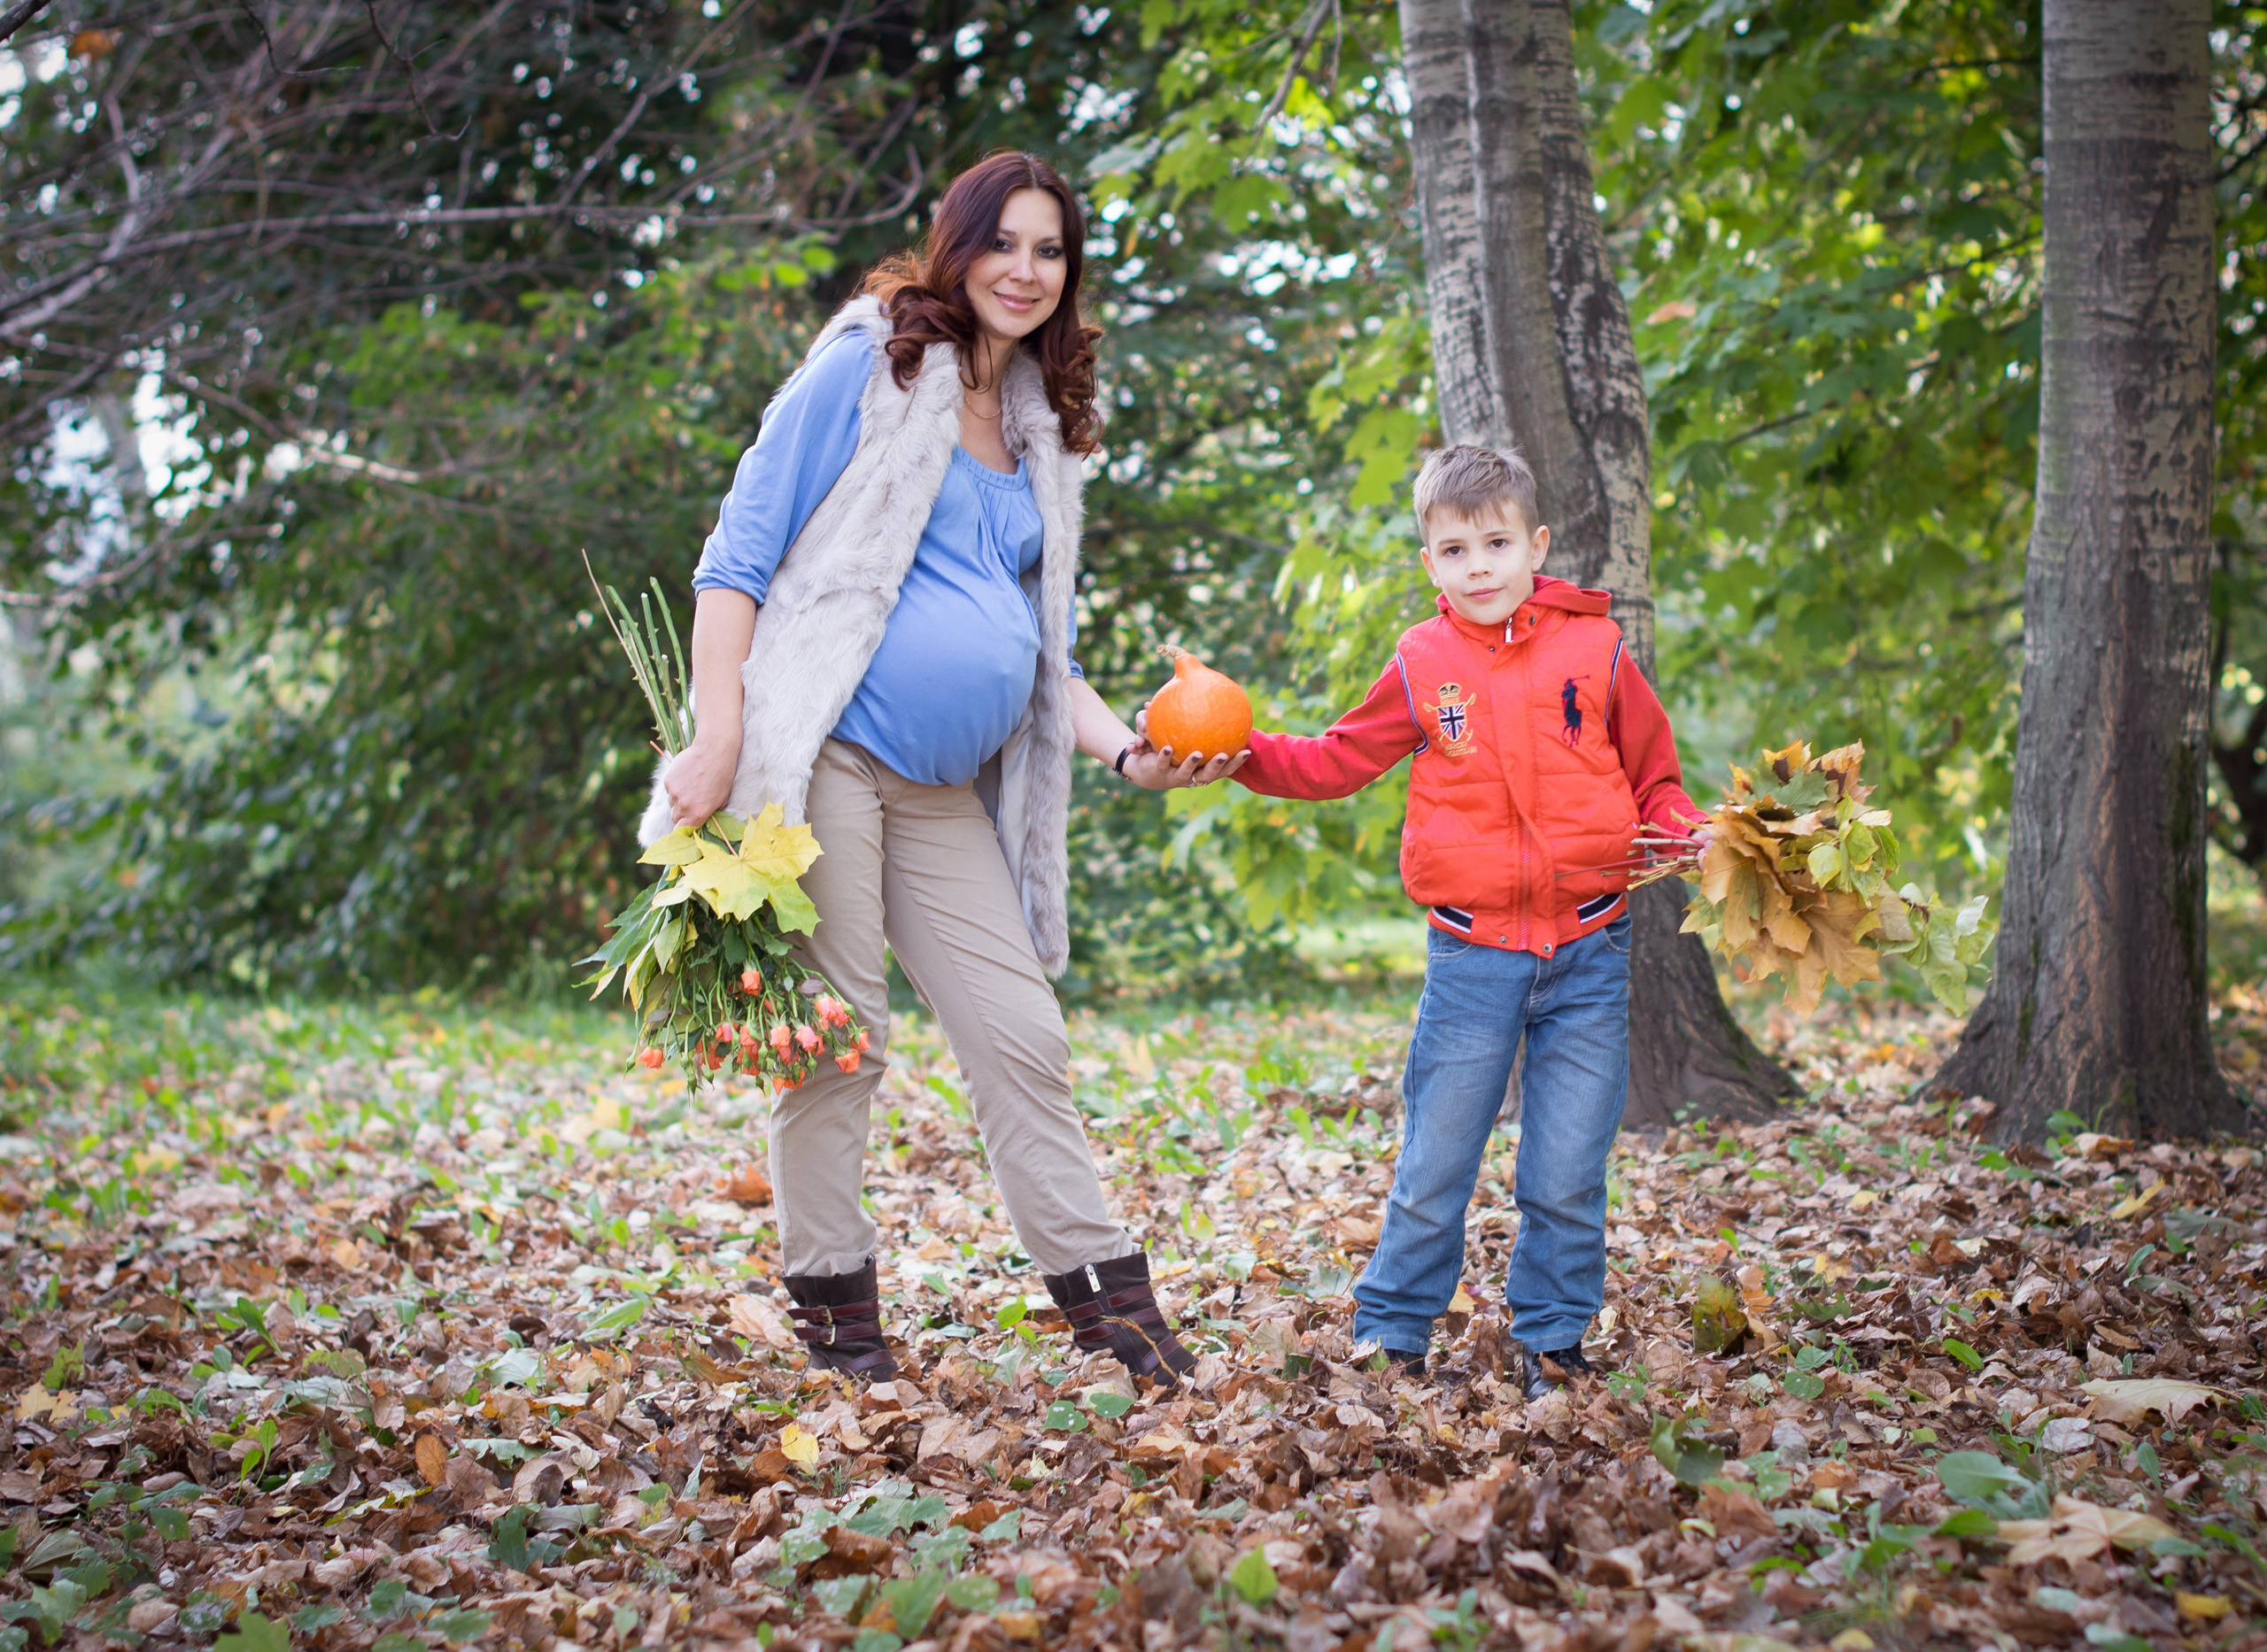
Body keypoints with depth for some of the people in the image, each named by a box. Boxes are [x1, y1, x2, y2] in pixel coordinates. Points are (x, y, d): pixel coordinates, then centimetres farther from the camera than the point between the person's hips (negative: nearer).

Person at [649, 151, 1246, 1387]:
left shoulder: (1039, 437, 20)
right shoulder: (867, 368, -1)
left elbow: (1038, 647, 23)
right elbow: (737, 557, -5)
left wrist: (1128, 751, 5)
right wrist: (718, 740, -15)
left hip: (950, 795, 7)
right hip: (825, 761, -7)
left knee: (1021, 1037, 5)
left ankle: (1103, 1295, 11)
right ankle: (833, 1308, 8)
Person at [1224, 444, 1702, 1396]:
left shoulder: (1595, 649, 3)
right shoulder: (1423, 667, 4)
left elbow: (1652, 778, 12)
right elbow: (1334, 763, 13)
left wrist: (1688, 832, -8)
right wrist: (1240, 752, -1)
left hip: (1587, 956, 0)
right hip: (1473, 952, 0)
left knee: (1567, 1175, 5)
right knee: (1433, 1170, 3)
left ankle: (1553, 1337, 20)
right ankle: (1388, 1335, 17)